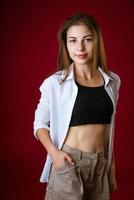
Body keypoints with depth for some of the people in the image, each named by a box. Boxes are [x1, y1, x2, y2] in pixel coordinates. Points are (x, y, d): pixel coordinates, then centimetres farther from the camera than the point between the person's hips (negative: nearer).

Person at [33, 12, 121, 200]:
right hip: (69, 163, -3)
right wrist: (54, 152, -16)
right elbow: (40, 124, -1)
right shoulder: (55, 83, -10)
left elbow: (109, 130, 11)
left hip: (101, 164, 4)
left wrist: (112, 168, 14)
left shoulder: (112, 81, 2)